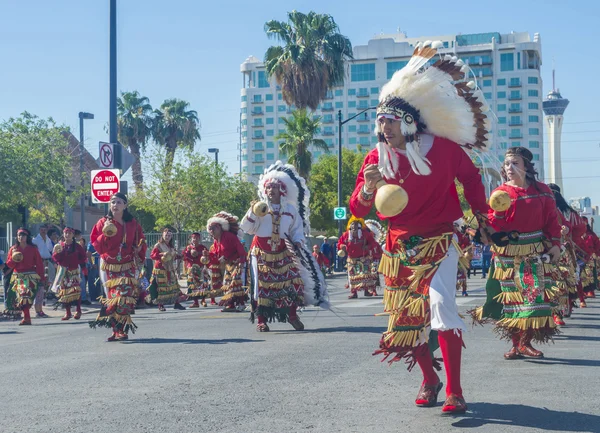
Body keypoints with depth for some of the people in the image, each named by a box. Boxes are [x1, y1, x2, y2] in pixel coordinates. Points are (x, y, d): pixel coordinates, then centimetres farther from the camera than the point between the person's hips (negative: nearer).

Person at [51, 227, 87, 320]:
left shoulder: (77, 246, 4)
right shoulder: (60, 246, 8)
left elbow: (83, 257, 10)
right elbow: (55, 258, 2)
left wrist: (78, 262, -5)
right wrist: (57, 252, -16)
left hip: (74, 271, -2)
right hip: (63, 271, 2)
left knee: (76, 290, -14)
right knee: (64, 291, 1)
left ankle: (78, 311, -2)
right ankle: (67, 313, 10)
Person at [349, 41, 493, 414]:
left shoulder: (443, 148, -11)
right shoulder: (377, 159, -5)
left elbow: (470, 177, 8)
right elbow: (357, 210, -8)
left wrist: (480, 212, 3)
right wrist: (367, 191, -29)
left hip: (438, 243, -3)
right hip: (400, 247, 4)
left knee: (441, 307, -20)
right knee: (407, 317, 8)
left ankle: (455, 391, -14)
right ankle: (429, 379, 30)